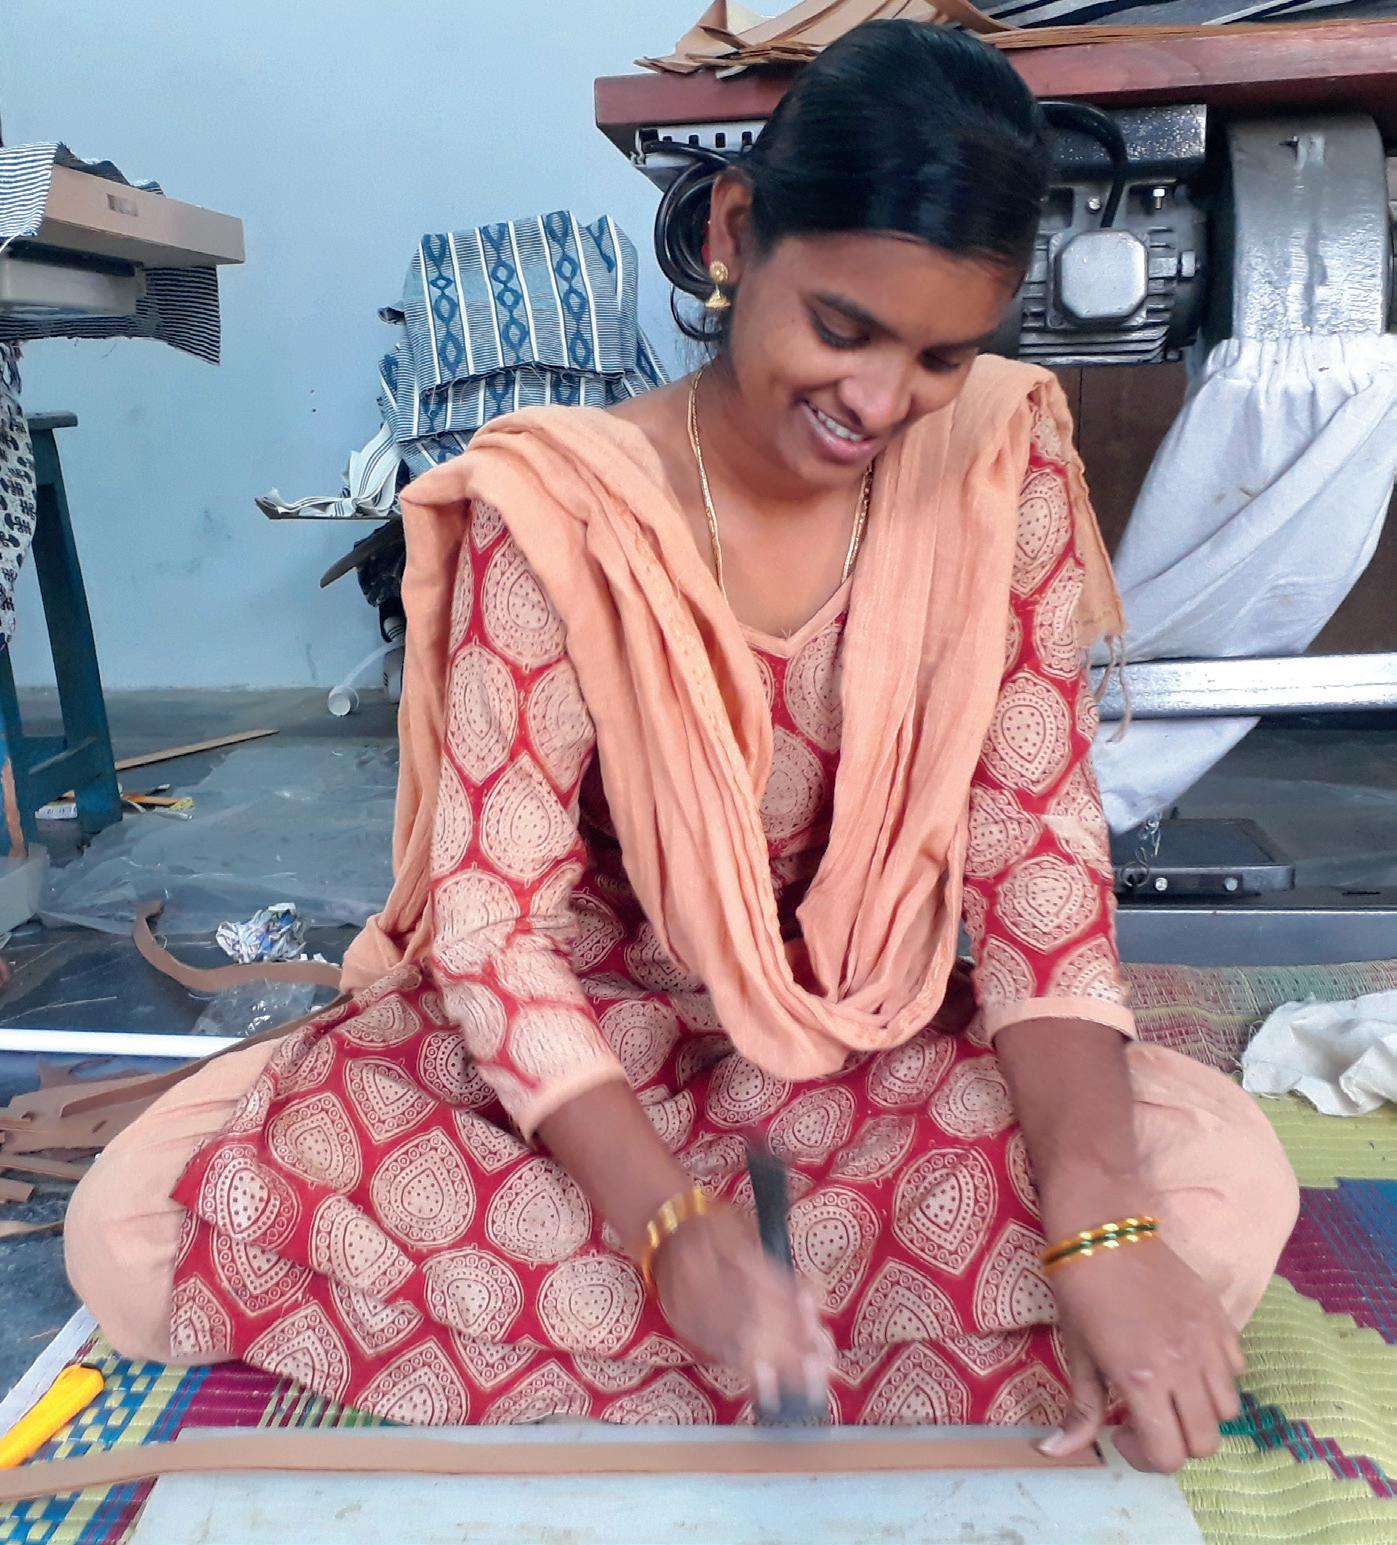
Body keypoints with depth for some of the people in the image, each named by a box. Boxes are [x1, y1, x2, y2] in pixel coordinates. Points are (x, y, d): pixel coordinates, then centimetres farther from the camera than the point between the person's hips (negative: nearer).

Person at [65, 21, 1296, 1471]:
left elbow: (1039, 856, -12)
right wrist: (677, 1228, -35)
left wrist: (1103, 1217, -27)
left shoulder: (1000, 468, -11)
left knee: (1220, 1180, -24)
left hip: (875, 1047, 2)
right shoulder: (557, 509, -18)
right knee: (144, 1225, -23)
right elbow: (494, 923, -19)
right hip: (577, 1037, -1)